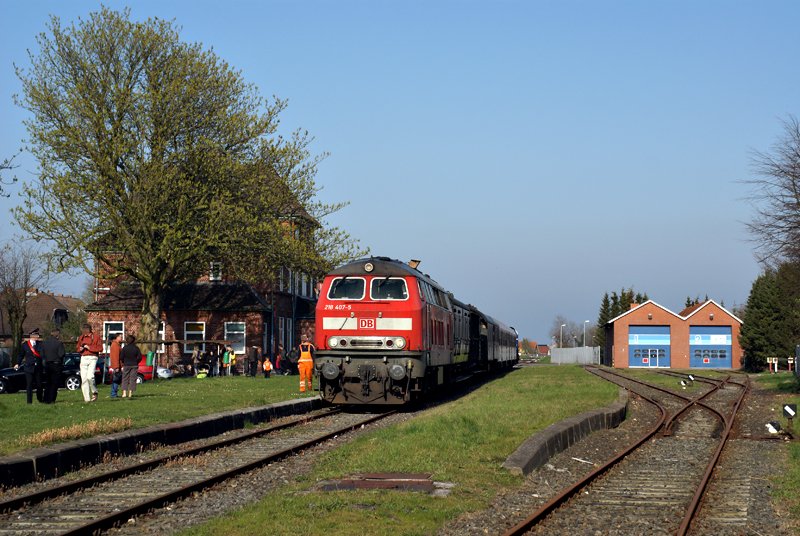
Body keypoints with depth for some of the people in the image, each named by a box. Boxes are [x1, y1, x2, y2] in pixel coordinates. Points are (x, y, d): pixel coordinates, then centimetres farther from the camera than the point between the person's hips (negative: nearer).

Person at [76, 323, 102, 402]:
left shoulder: (95, 337, -1)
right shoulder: (81, 338, 15)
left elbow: (100, 348, -9)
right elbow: (77, 347, 25)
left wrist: (89, 347, -16)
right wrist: (80, 348, 1)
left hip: (92, 358, -5)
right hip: (83, 358, 5)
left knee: (90, 376, -21)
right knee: (84, 379, 0)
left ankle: (94, 392, 5)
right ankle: (86, 398, 4)